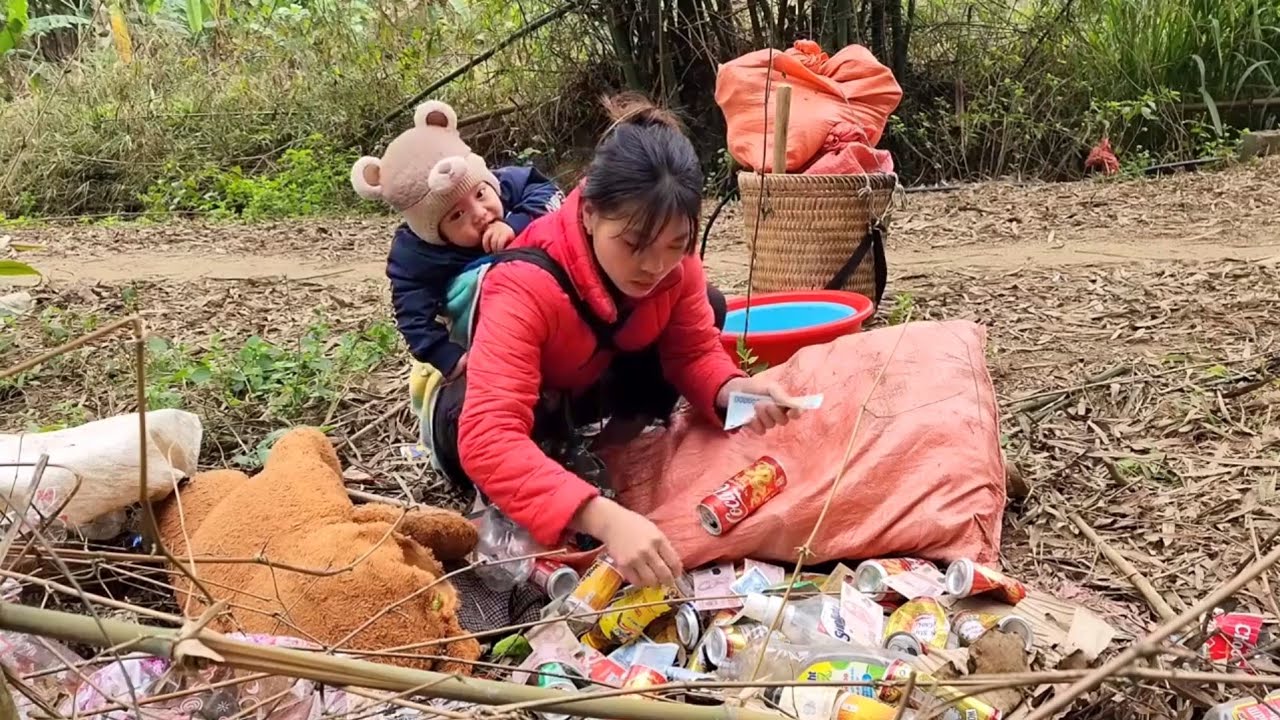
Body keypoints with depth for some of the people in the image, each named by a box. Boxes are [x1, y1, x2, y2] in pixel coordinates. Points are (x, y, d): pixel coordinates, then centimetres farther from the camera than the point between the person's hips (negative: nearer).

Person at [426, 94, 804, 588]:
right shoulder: (526, 286, -43)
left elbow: (694, 351, -15)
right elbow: (487, 438, -53)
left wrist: (732, 390, -41)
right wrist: (605, 518, -66)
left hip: (596, 388, 5)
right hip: (523, 402, -5)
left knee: (708, 309, -14)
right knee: (464, 435, -39)